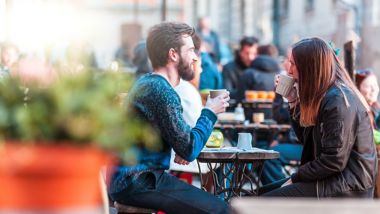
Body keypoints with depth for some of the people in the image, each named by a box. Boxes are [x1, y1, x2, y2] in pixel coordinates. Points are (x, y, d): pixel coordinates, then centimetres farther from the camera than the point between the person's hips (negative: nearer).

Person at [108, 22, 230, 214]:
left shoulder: (147, 82, 13)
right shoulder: (161, 91, -17)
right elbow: (190, 150, -15)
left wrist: (181, 150, 6)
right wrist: (210, 112, -2)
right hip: (136, 183, -10)